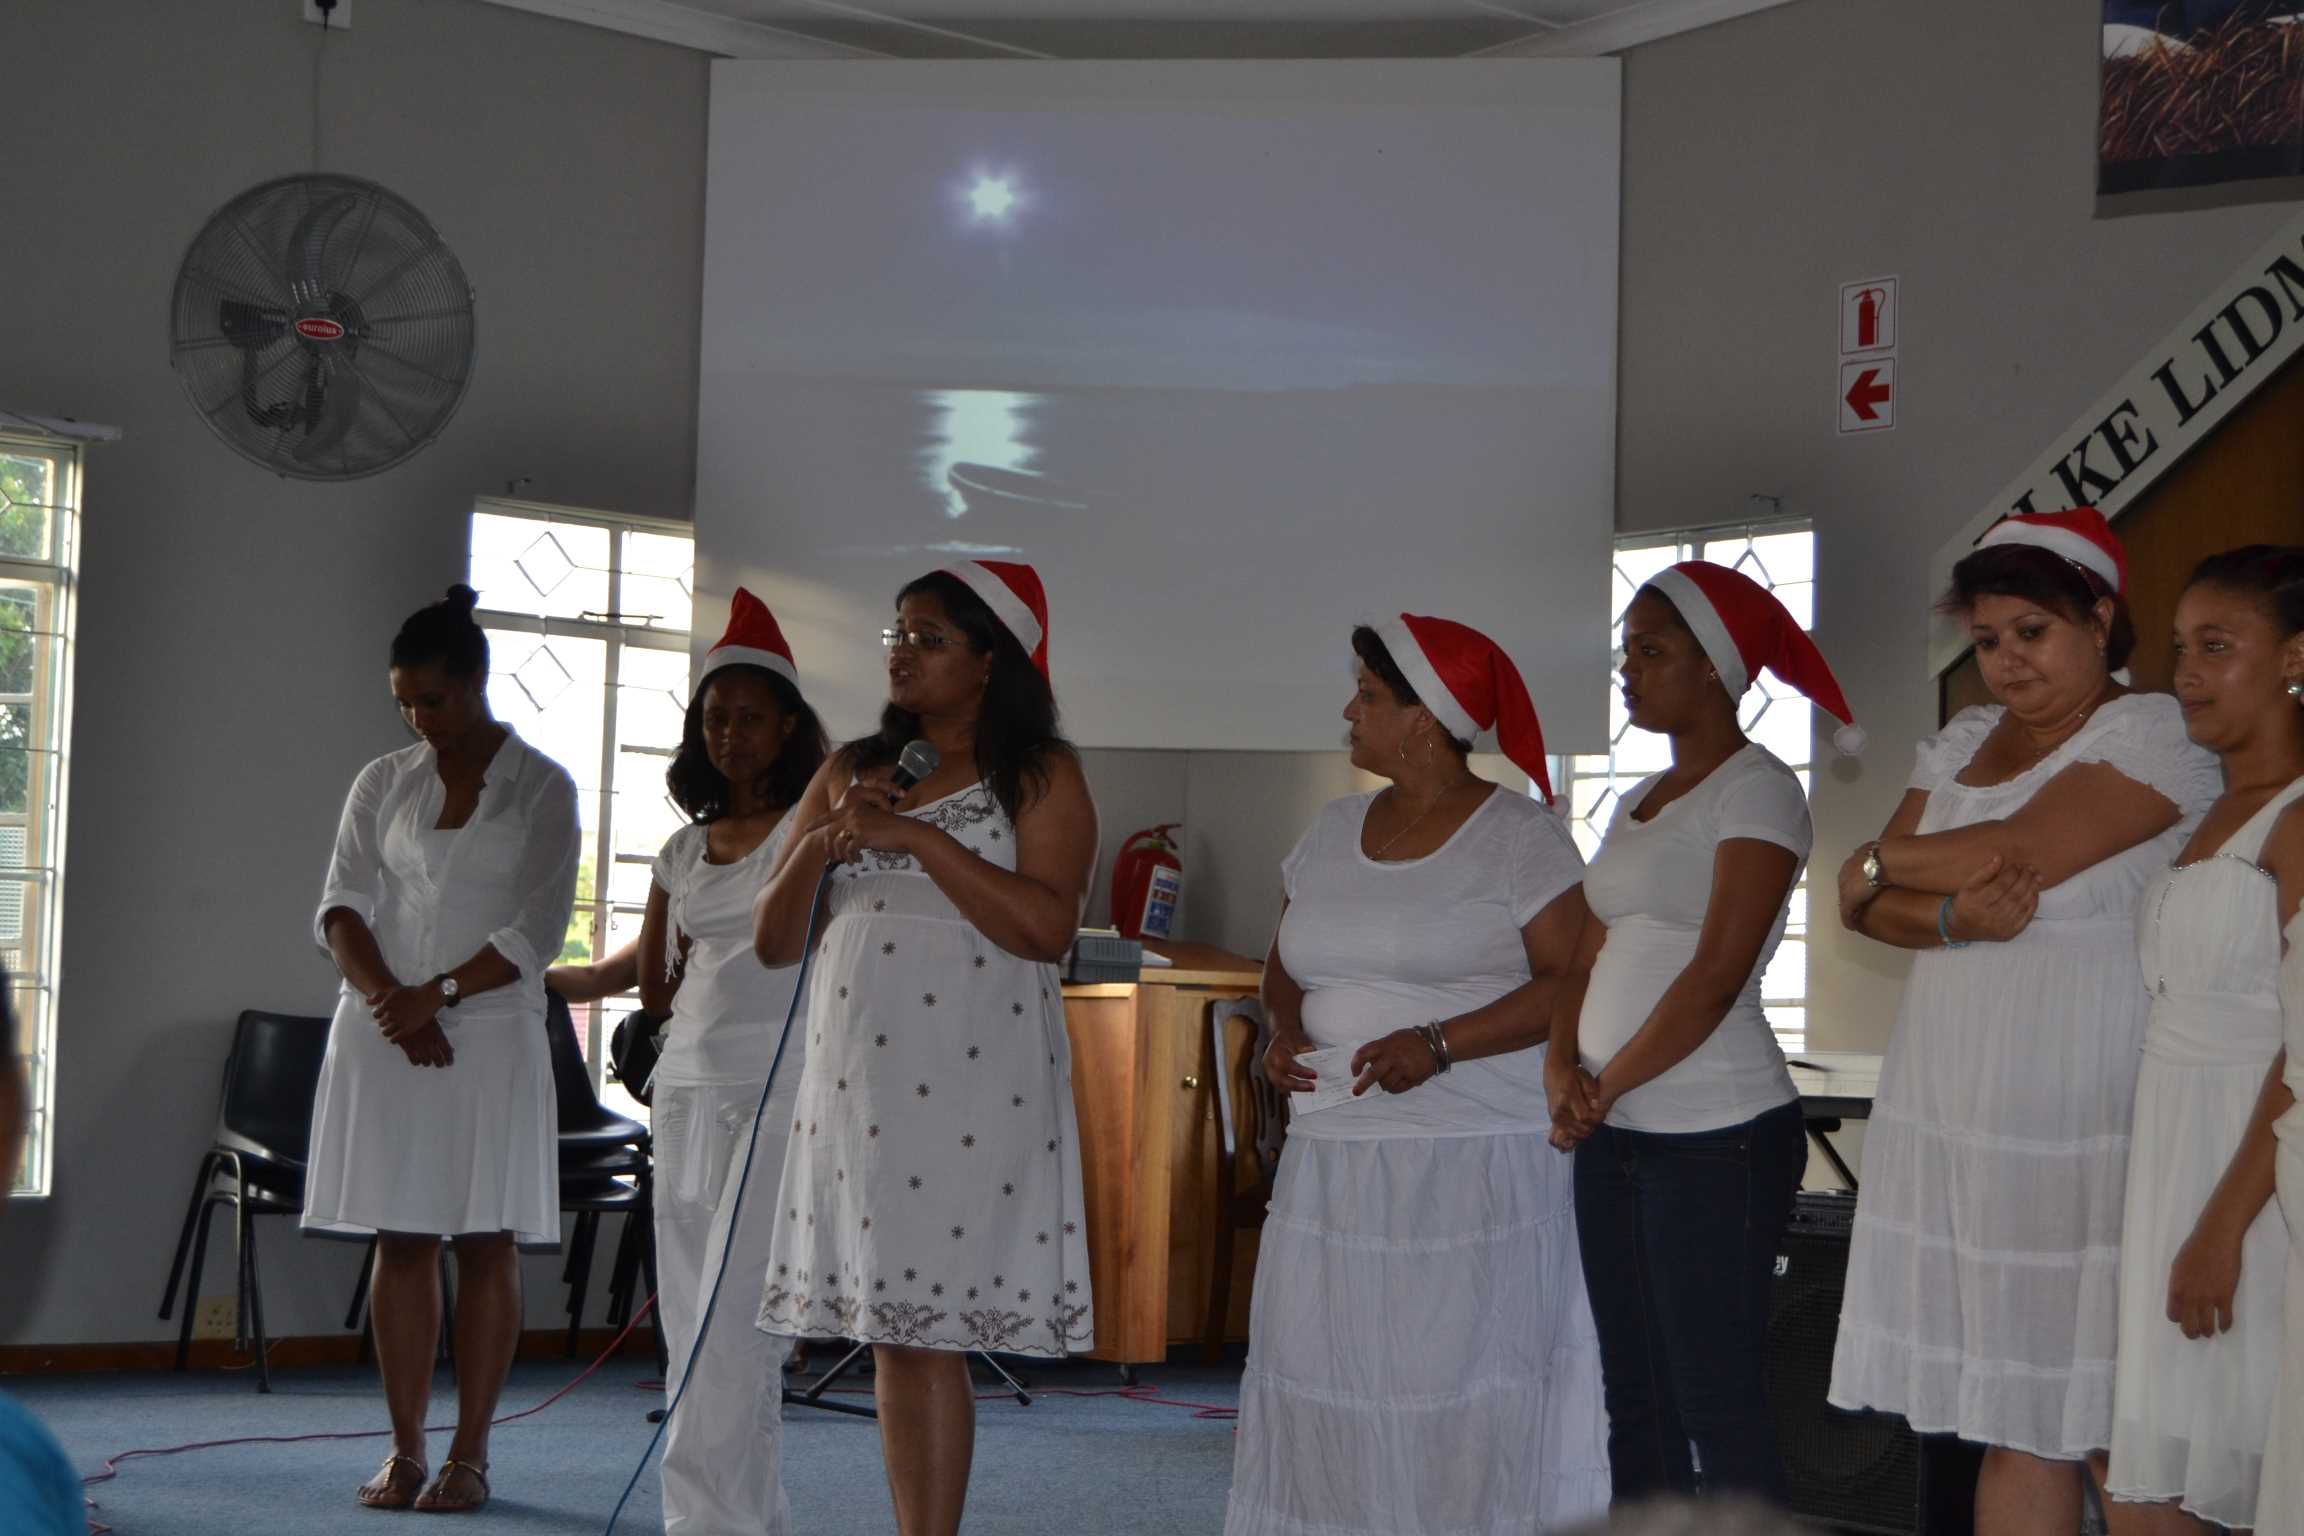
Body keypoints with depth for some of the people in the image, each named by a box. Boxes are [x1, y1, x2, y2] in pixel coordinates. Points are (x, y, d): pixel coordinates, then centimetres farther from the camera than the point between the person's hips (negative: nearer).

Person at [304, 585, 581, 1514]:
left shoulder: (541, 789, 1)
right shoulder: (383, 783, 11)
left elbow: (537, 930, -5)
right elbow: (341, 906, 4)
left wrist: (438, 994, -14)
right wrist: (388, 998, -11)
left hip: (491, 1031, -3)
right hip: (384, 1033, 3)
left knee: (487, 1243, -2)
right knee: (401, 1239, 3)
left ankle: (469, 1454, 4)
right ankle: (404, 1451, 8)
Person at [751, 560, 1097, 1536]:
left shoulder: (1040, 777, 2)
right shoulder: (849, 772, 17)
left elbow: (1048, 927, -14)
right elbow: (775, 943, 16)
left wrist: (919, 836, -14)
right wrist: (821, 844, -2)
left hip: (972, 1082, -5)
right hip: (859, 1079, 5)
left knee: (935, 1335, -8)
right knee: (890, 1336, 7)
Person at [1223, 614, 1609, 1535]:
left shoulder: (1518, 836, -5)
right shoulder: (1334, 831, 14)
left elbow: (1575, 983, -11)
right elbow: (1285, 965, 22)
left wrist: (1438, 1044, -19)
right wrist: (1284, 1031, 0)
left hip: (1475, 1168, -6)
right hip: (1335, 1161, 6)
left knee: (1461, 1398, -5)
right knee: (1326, 1379, 3)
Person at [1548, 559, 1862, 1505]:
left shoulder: (1755, 790, -7)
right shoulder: (1638, 802, 18)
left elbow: (1716, 975, -16)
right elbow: (1587, 959, 15)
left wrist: (1608, 1086, -12)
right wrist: (1563, 1067, -3)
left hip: (1717, 1138, -8)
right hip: (1615, 1138, 8)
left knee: (1718, 1405, -5)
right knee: (1634, 1395, 12)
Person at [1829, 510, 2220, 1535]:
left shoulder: (2154, 733, -4)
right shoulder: (1963, 742, 16)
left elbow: (2019, 852, -17)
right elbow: (1864, 907, 8)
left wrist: (1882, 862, 1)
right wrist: (1952, 918, -13)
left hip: (2086, 1130, -6)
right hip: (1954, 1116, 6)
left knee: (2117, 1431, -4)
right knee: (2007, 1416, 8)